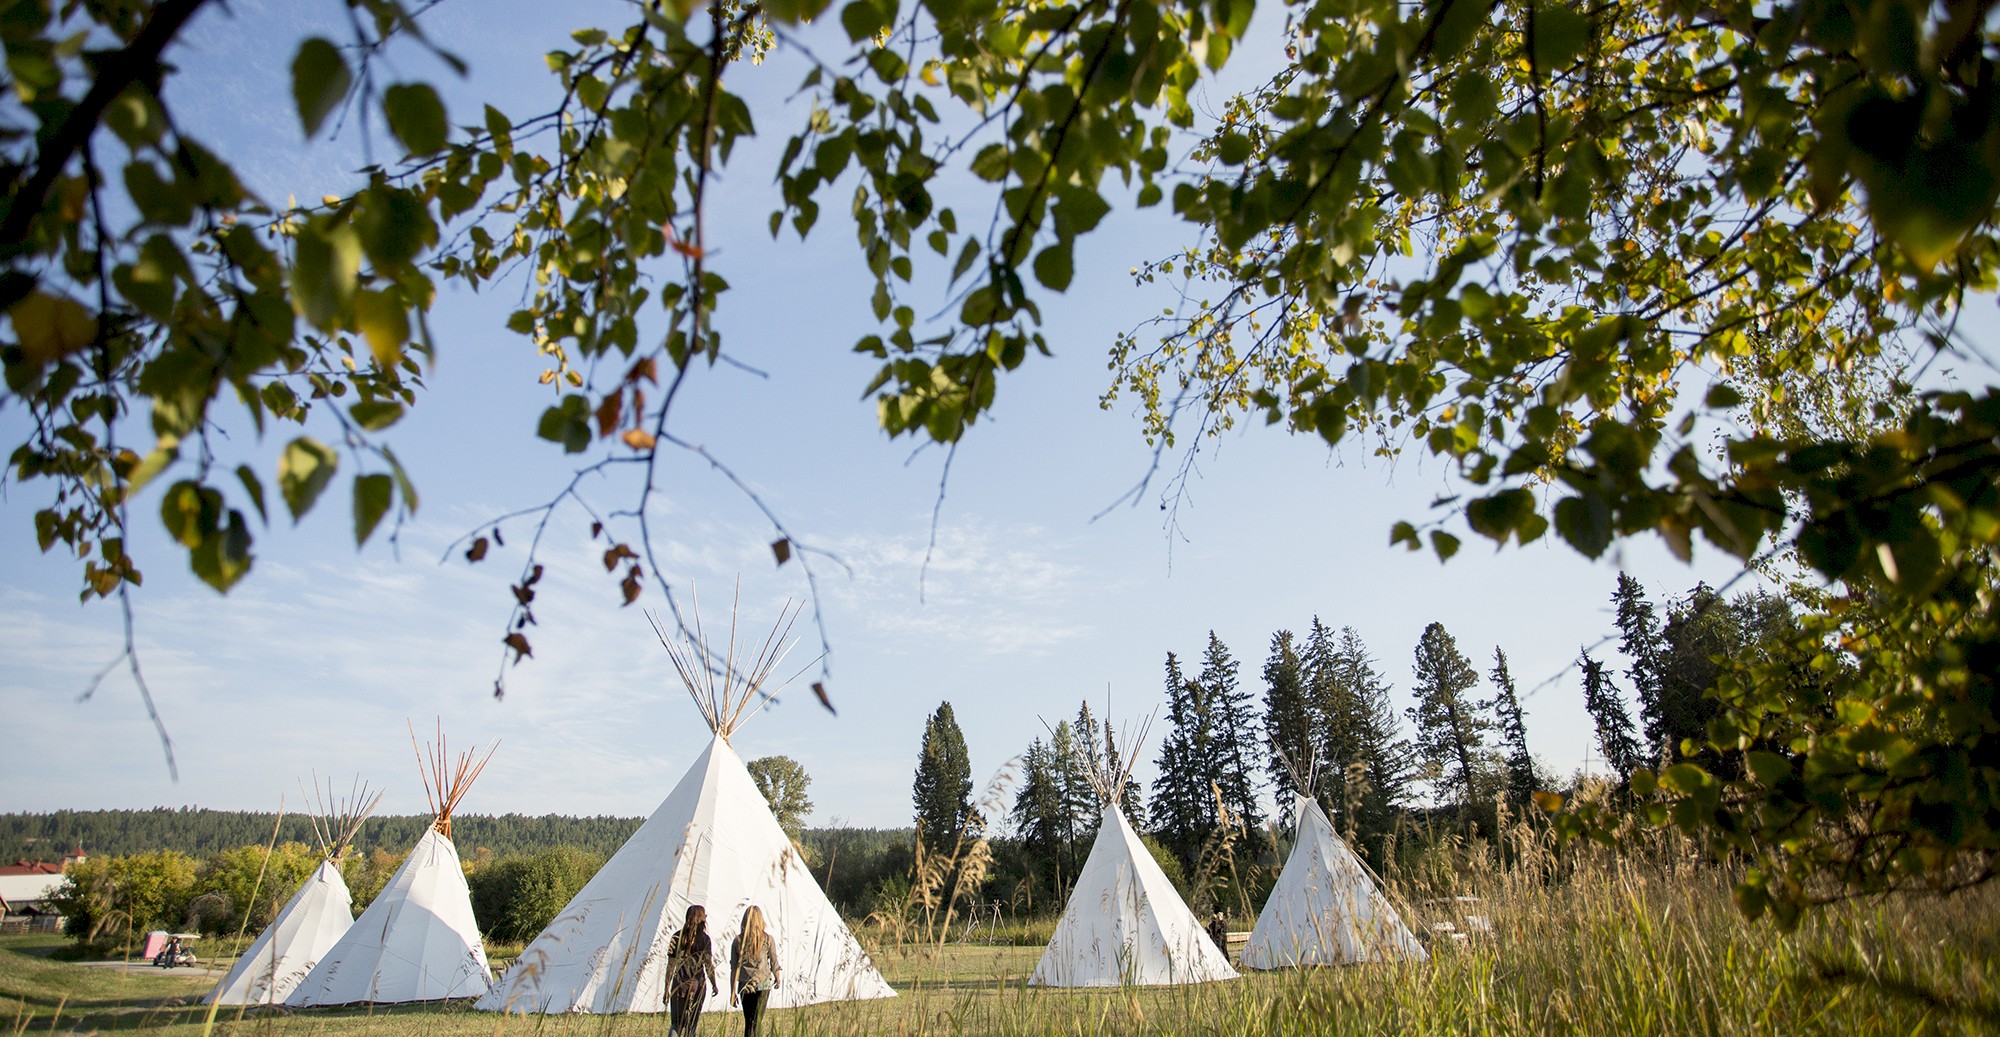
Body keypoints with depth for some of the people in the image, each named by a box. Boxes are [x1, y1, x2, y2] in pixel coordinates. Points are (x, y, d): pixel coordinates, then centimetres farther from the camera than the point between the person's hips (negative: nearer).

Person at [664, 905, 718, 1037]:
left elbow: (670, 965, -2)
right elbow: (708, 965, -6)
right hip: (697, 986, -2)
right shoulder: (704, 939, -7)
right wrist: (714, 985, 8)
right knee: (691, 1026, 10)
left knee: (675, 1024, 13)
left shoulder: (677, 937, -1)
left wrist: (667, 989, 5)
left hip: (678, 985, 2)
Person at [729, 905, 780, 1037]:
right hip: (763, 984, -2)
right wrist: (777, 979, 23)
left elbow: (733, 968, 2)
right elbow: (774, 963, 4)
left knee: (748, 1022, 17)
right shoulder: (767, 939, -4)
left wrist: (732, 992, 7)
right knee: (756, 1021, -1)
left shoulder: (738, 940, 0)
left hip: (744, 986, 2)